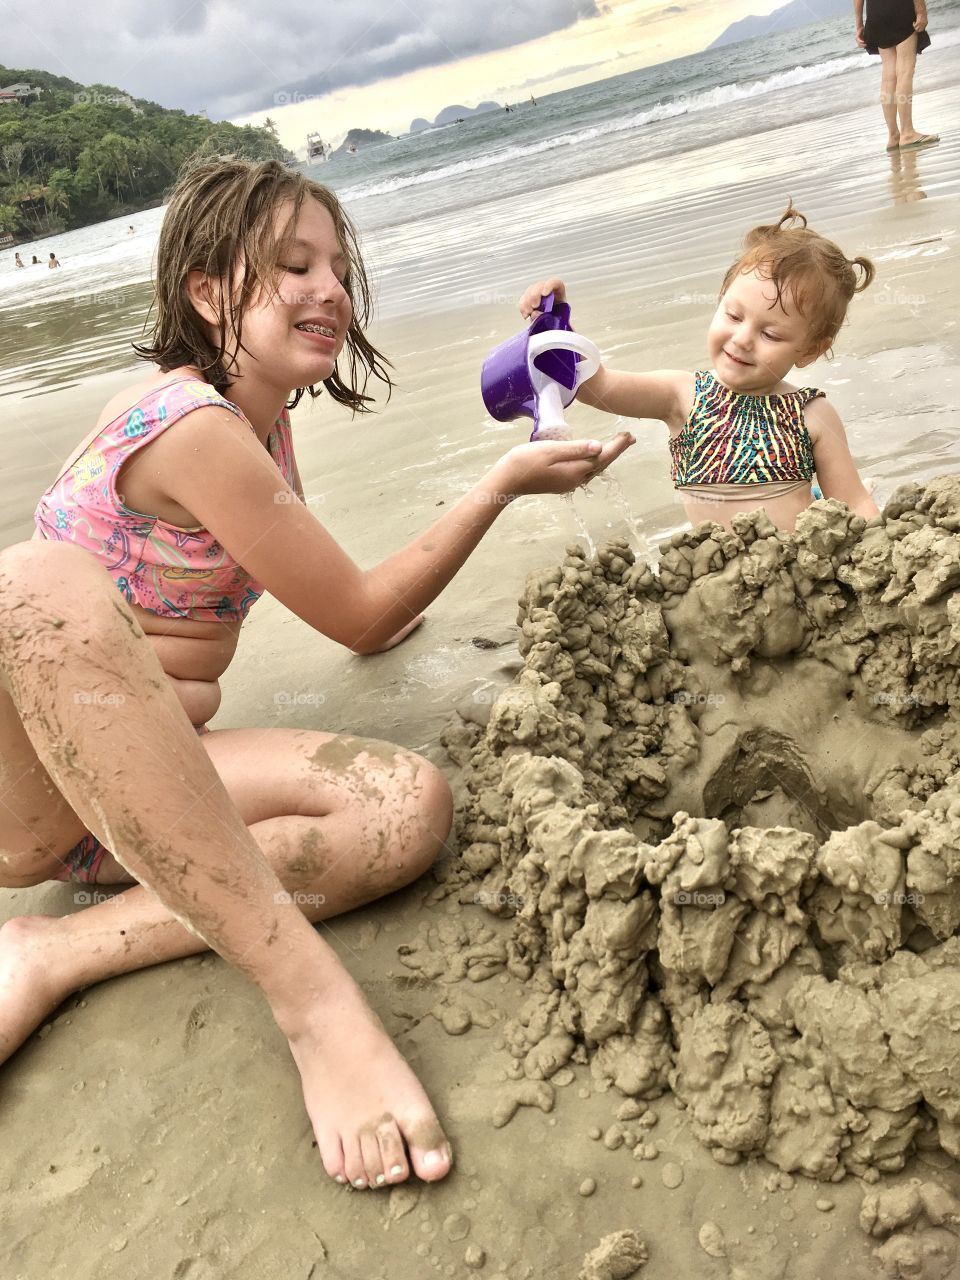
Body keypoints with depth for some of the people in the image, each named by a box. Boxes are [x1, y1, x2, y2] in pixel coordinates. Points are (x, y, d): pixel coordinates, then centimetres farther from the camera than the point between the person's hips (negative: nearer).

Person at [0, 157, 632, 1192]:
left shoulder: (262, 414, 10)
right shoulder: (193, 424, -18)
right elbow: (361, 620, -13)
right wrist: (504, 484, -10)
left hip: (143, 769, 7)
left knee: (410, 805, -17)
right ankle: (312, 996, -42)